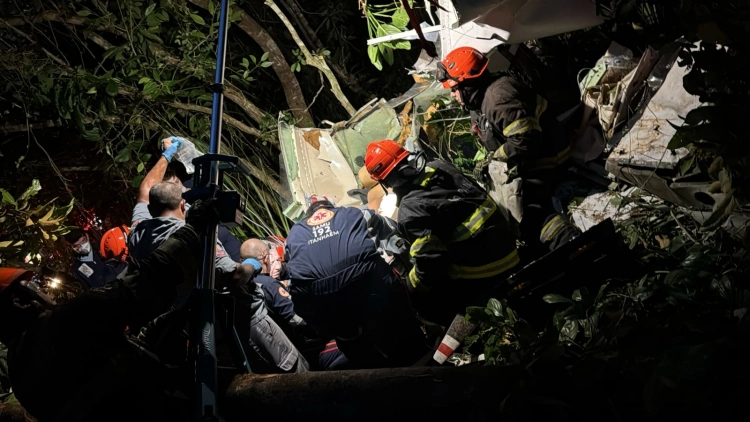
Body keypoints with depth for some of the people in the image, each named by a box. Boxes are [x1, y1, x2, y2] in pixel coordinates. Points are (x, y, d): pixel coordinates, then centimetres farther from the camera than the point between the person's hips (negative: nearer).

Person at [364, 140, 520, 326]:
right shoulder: (441, 166, 2)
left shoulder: (410, 210, -21)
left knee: (421, 296, 10)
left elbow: (429, 259, -25)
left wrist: (416, 283, -5)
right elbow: (478, 194, 16)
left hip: (478, 268, -8)